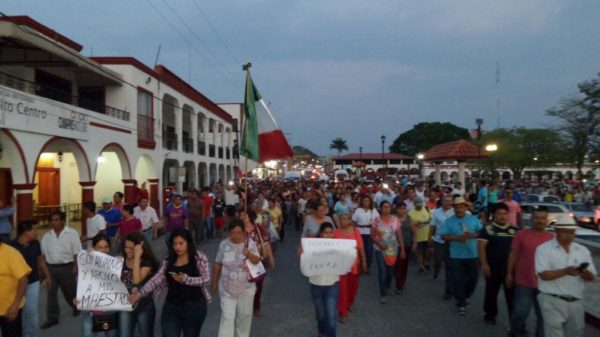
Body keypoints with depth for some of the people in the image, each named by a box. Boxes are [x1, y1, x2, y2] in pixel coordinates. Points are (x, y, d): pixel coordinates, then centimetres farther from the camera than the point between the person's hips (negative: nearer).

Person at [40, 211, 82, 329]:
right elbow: (43, 253, 11)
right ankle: (52, 318, 12)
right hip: (51, 267, 4)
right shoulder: (47, 235, 6)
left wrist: (75, 267, -13)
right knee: (51, 293, 4)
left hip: (66, 267, -4)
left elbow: (76, 253, -9)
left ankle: (77, 307, 37)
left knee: (70, 290, 11)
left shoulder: (72, 233, -8)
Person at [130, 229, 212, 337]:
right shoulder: (168, 261, 5)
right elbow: (155, 280, -3)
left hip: (194, 308, -3)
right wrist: (140, 293, -18)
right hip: (171, 308, 3)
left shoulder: (199, 257, -6)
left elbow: (207, 280, -12)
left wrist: (186, 279, -26)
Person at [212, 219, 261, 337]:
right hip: (227, 288, -1)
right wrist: (214, 283, 7)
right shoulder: (223, 244, -8)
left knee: (244, 315, 16)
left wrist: (249, 254, -32)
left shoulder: (250, 243, -10)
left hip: (246, 288, 1)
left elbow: (257, 261, -12)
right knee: (227, 317, 0)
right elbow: (218, 265, 1)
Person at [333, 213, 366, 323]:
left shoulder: (355, 231, -7)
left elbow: (361, 247, -1)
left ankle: (350, 303, 45)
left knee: (353, 286, 18)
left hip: (354, 263, 2)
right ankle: (342, 313, 10)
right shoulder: (336, 232, -9)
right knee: (342, 288, -2)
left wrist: (364, 261, 0)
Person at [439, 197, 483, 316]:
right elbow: (444, 236, -6)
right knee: (458, 280, 0)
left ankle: (464, 297, 37)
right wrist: (457, 238, -20)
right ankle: (461, 304, 12)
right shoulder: (449, 221, -2)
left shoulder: (473, 219, 2)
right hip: (456, 256, -2)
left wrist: (472, 235, -18)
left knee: (473, 279, 12)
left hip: (473, 255, 2)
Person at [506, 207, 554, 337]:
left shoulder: (551, 238, 5)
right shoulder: (521, 235, -4)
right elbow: (513, 255, -1)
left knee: (543, 314, 10)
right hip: (524, 282, -3)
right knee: (521, 312, 1)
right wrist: (509, 274, -2)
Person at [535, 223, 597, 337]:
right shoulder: (544, 249, -5)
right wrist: (565, 271, -29)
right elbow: (544, 275, -14)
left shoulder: (583, 250, 9)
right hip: (552, 301, -5)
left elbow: (591, 277, 7)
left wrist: (585, 273, -17)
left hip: (576, 302, 5)